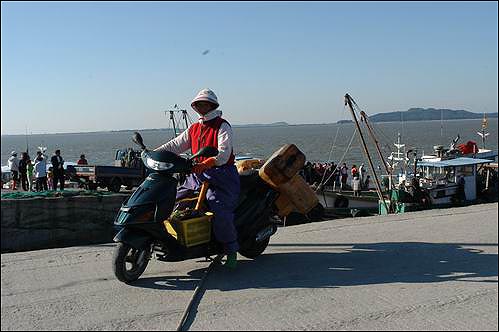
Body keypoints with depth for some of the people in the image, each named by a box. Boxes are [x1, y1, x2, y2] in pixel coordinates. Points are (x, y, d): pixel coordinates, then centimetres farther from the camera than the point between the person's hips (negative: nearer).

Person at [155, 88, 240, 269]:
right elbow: (175, 145, 12)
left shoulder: (222, 127, -4)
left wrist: (204, 164, -35)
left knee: (219, 210, -26)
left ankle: (231, 250, -10)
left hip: (221, 174, -7)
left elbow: (223, 154, -19)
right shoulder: (194, 129, 18)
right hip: (197, 174, 7)